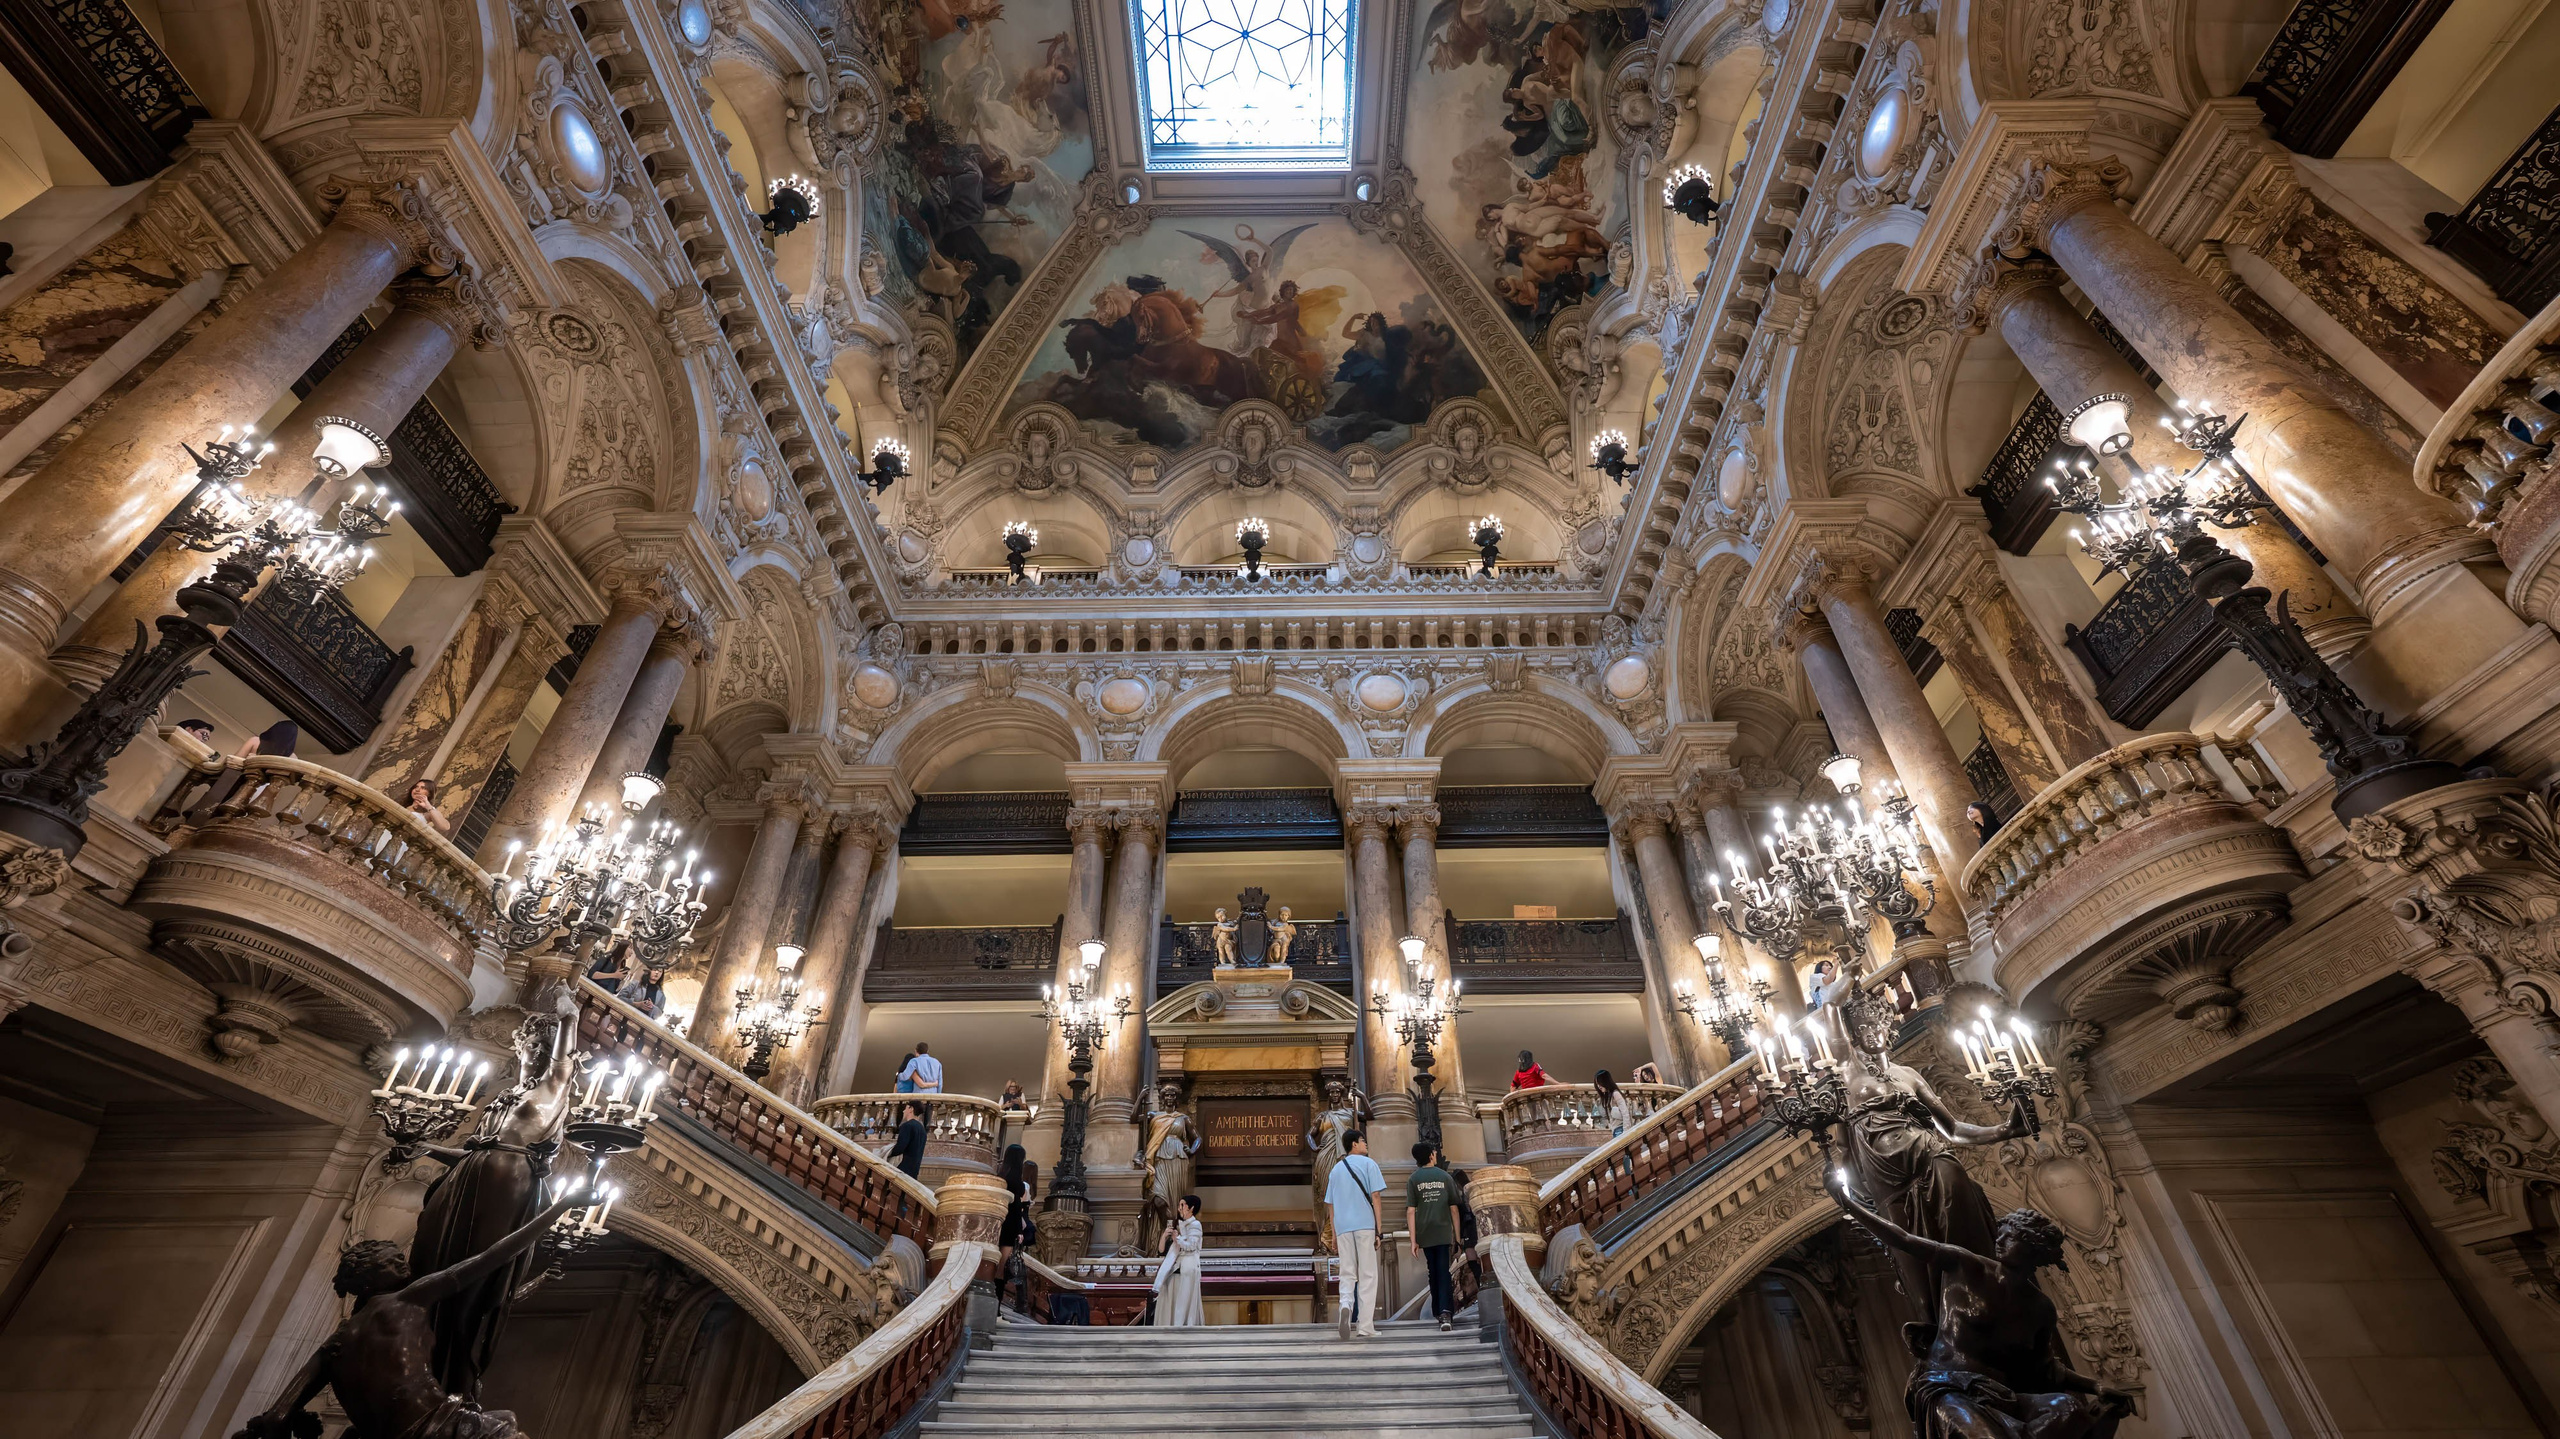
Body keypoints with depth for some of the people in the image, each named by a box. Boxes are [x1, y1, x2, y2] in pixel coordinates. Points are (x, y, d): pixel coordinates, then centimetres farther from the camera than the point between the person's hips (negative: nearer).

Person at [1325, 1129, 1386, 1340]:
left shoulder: (1337, 1168, 16)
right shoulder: (1368, 1163, 3)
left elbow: (1331, 1204, 16)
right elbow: (1375, 1197, -4)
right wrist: (1379, 1229, -2)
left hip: (1343, 1227, 4)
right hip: (1365, 1225, -3)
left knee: (1347, 1274, 10)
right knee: (1367, 1275, 4)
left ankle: (1345, 1306, -18)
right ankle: (1365, 1326, 2)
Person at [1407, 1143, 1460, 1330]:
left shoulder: (1413, 1179, 1)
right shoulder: (1445, 1176, 2)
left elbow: (1410, 1211, -5)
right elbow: (1454, 1208, 2)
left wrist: (1413, 1240, -3)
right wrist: (1457, 1235, 8)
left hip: (1425, 1234, 1)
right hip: (1443, 1232, -1)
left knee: (1433, 1272, 16)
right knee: (1443, 1272, 0)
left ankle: (1438, 1310, 22)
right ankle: (1445, 1311, -17)